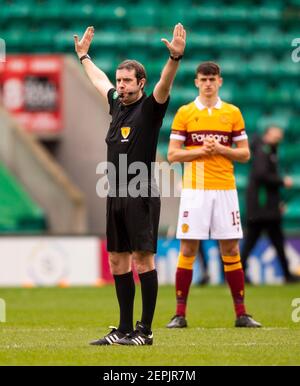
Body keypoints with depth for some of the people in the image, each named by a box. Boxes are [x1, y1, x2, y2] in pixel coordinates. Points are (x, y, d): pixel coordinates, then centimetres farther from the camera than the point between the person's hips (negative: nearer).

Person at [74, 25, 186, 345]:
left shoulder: (150, 107, -5)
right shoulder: (117, 104, 14)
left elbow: (165, 83, -24)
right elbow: (99, 80, 33)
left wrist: (175, 57, -40)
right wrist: (83, 55, 46)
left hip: (141, 195, -8)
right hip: (116, 195, 8)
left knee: (142, 258, -8)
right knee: (117, 260, 9)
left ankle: (145, 331, -6)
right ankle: (124, 328, 15)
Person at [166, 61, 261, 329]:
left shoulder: (233, 113, 8)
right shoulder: (184, 113, 5)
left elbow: (245, 153, 8)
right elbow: (173, 154, 2)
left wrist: (220, 149, -8)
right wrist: (201, 151, -12)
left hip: (225, 189, 1)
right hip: (194, 189, -1)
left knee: (231, 249, 2)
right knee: (188, 249, -2)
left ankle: (241, 313, 7)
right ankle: (180, 314, 2)